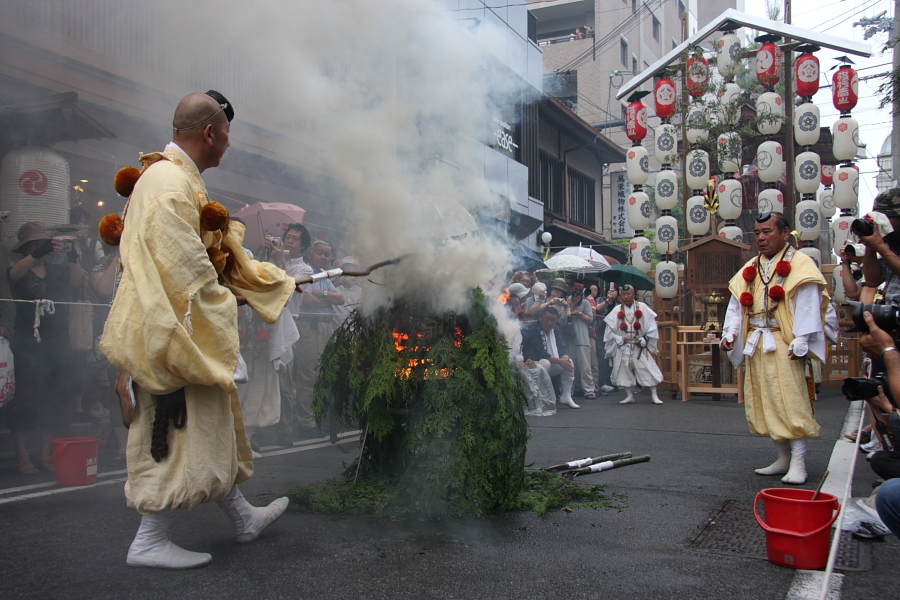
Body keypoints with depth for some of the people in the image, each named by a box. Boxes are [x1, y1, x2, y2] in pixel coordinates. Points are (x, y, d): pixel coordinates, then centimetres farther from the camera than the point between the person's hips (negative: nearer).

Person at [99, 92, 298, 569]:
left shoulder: (181, 180, 15)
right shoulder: (170, 183, -19)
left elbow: (217, 244, 20)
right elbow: (182, 265, -24)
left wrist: (275, 282, 20)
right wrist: (225, 299, -9)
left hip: (190, 328, 11)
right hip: (175, 330, -11)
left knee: (211, 425, 17)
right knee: (182, 431, -1)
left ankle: (242, 518, 31)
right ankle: (149, 541, 12)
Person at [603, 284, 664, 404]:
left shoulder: (643, 308, -3)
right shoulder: (616, 311, 0)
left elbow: (652, 326, -1)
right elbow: (610, 329, 3)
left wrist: (644, 340, -9)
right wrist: (619, 339, -9)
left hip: (640, 346, -1)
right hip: (623, 348, 1)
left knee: (647, 370, -6)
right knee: (624, 371, 1)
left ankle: (654, 396, 4)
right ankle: (629, 396, 13)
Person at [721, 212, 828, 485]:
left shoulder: (800, 264, -3)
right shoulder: (750, 269, 16)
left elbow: (807, 306, -10)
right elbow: (736, 305, 14)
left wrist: (800, 342, -17)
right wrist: (729, 333, 1)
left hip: (783, 345, -6)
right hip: (755, 346, 7)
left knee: (791, 401, -7)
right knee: (764, 403, 8)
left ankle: (798, 462, -1)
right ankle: (783, 458, 17)